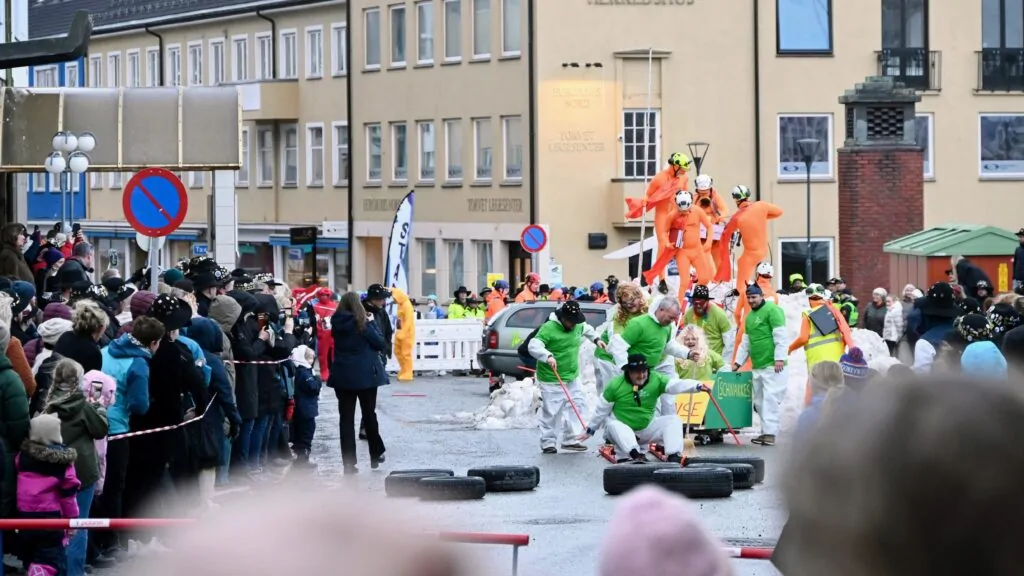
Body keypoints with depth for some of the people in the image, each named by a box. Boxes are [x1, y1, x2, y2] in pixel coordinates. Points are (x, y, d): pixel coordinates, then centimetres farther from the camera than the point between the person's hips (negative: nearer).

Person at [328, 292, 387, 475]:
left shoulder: (337, 323, -1)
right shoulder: (363, 324, -11)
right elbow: (381, 344, -7)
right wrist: (372, 323, 2)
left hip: (342, 375, 2)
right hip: (366, 374, -2)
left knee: (346, 418, 3)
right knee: (369, 414, 13)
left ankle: (349, 463, -1)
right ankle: (376, 455, 25)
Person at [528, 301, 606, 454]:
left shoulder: (578, 325, 4)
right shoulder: (549, 328, -20)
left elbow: (586, 329, 29)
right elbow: (534, 346, -29)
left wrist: (596, 339, 15)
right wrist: (548, 356, -43)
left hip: (572, 378, 8)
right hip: (552, 380, -8)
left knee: (576, 408, 9)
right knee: (551, 413, -4)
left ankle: (570, 440, 19)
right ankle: (547, 443, 6)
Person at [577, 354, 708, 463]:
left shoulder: (656, 380, -11)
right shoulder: (615, 385, -13)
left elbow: (676, 384, -27)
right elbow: (602, 409, -2)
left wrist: (697, 386, -46)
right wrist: (590, 430, 8)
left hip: (647, 428, 2)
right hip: (623, 429, -2)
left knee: (674, 420, -17)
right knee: (613, 425, -35)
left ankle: (674, 455, -36)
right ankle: (635, 454, -53)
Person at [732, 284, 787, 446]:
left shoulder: (772, 310, -6)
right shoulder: (749, 316, 20)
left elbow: (780, 336, -13)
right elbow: (745, 343, 27)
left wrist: (779, 358, -19)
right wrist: (738, 363, 23)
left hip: (773, 365, -9)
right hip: (757, 366, 9)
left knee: (771, 399, -12)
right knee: (760, 401, 9)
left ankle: (770, 433, -14)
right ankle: (765, 431, 14)